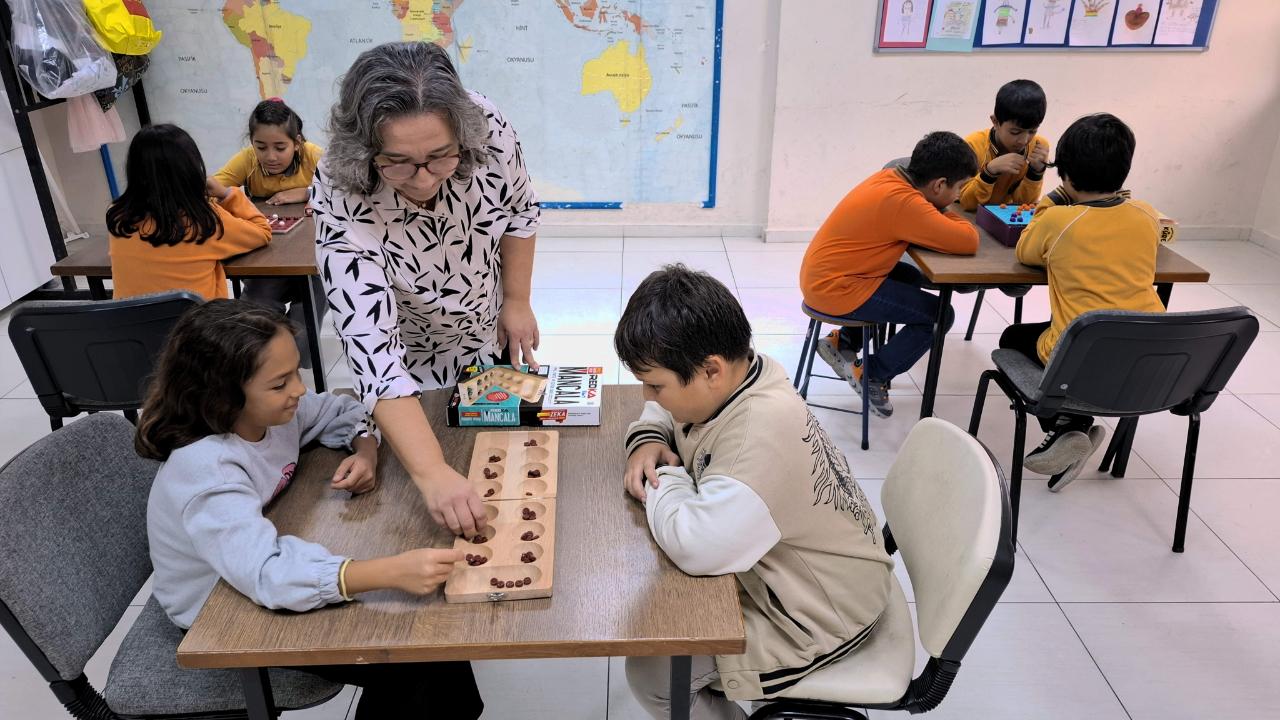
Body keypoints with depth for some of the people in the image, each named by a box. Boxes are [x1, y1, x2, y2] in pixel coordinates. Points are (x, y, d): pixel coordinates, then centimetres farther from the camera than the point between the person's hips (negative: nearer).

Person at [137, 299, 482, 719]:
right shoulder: (206, 473, -36)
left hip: (275, 558, 7)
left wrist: (366, 453, -20)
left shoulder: (269, 410, -15)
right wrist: (393, 571, -58)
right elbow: (267, 574, -48)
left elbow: (345, 412, 3)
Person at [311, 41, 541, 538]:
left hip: (496, 336, 3)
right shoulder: (342, 204, -37)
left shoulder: (486, 127, -30)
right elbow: (372, 350, -42)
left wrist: (517, 302, -5)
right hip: (415, 366, -2)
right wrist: (432, 472, -50)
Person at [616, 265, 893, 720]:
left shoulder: (764, 432, -36)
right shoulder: (733, 375, -10)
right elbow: (664, 406, 12)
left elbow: (694, 545, -43)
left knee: (651, 673, -11)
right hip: (780, 568, 9)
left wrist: (665, 477, -23)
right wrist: (647, 440, -10)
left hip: (818, 613, -9)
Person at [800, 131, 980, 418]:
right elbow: (968, 242, -23)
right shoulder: (903, 201, -24)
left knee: (912, 278, 28)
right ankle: (871, 374, 8)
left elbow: (927, 219, 20)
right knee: (939, 314, -4)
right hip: (835, 288, -9)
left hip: (822, 273, 9)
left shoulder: (892, 176, 2)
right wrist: (948, 215, -2)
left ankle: (843, 341, 24)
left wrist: (942, 213, -2)